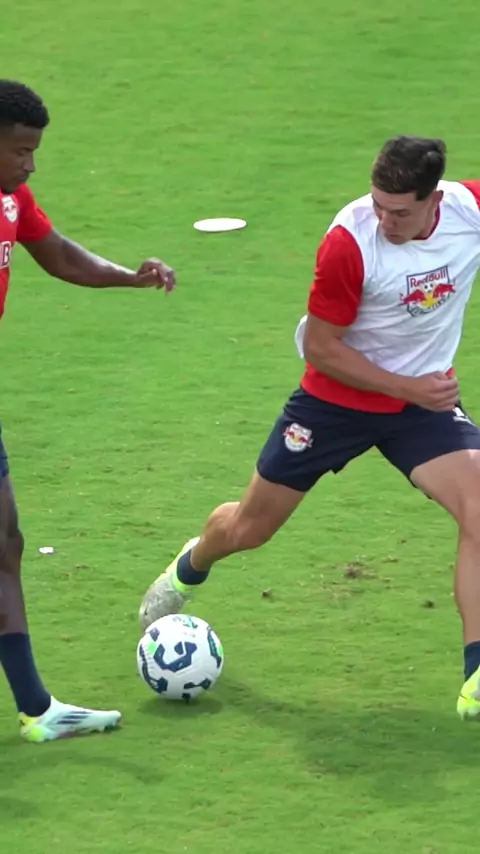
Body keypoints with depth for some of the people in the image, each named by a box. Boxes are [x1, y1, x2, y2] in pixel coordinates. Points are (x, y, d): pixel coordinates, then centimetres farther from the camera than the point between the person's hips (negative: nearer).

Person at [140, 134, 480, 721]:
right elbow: (319, 348, -19)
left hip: (424, 398, 2)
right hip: (336, 400, -2)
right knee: (248, 528, 13)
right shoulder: (350, 241, -29)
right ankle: (188, 571, 49)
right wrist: (408, 388, -21)